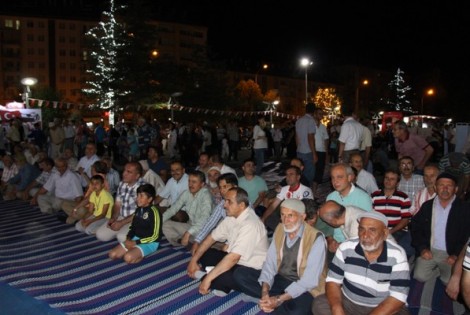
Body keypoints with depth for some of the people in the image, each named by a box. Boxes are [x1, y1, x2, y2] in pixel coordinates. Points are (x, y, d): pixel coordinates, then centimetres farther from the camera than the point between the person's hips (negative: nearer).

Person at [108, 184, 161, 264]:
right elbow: (133, 227, 15)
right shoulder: (138, 210, 6)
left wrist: (136, 242, -19)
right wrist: (128, 238, -6)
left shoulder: (153, 212, -18)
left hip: (150, 243, -8)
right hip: (135, 239, 8)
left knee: (128, 258, -30)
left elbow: (155, 236, -19)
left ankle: (141, 256, -3)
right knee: (112, 254, -5)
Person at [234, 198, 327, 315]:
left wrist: (280, 299, -27)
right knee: (240, 274, -10)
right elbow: (270, 263, -2)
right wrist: (265, 291, -20)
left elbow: (310, 280, -22)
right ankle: (286, 302, -12)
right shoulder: (280, 230, -1)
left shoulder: (316, 239, -19)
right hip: (279, 280, 7)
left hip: (303, 288, -6)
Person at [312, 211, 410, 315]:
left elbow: (398, 297, -17)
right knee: (319, 305, -21)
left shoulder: (397, 256, -15)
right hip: (348, 303, 2)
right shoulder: (346, 248, -10)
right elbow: (333, 281, -6)